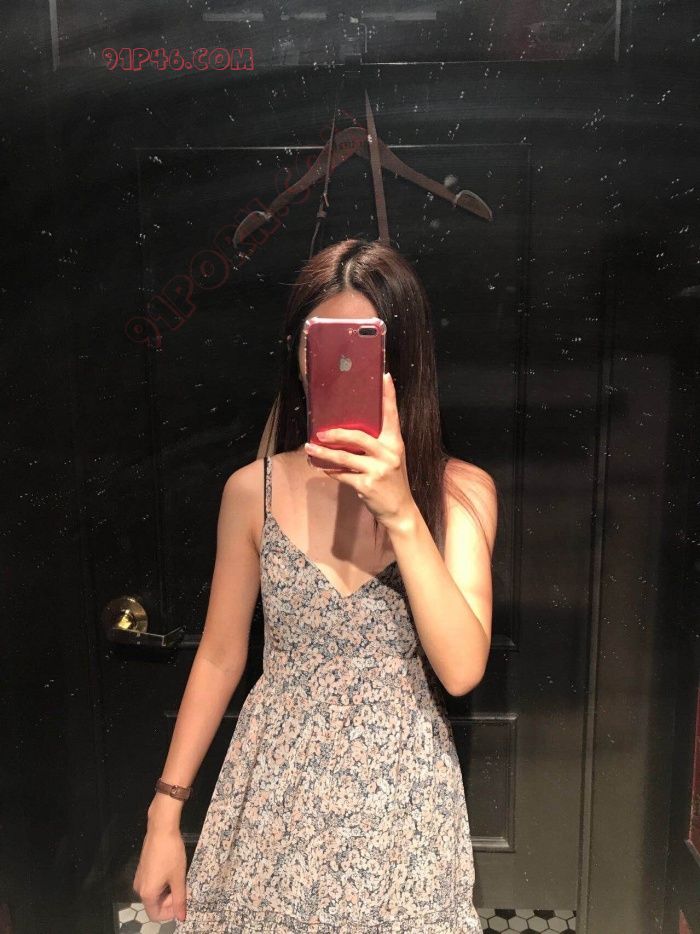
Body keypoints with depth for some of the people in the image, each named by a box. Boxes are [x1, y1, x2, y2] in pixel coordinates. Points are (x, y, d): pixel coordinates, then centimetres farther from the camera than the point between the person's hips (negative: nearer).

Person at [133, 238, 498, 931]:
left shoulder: (460, 490, -10)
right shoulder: (254, 489, -8)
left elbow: (462, 669, -18)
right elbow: (219, 657, 0)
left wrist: (401, 513, -28)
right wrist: (164, 816, 2)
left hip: (401, 788, 0)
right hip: (275, 784, 1)